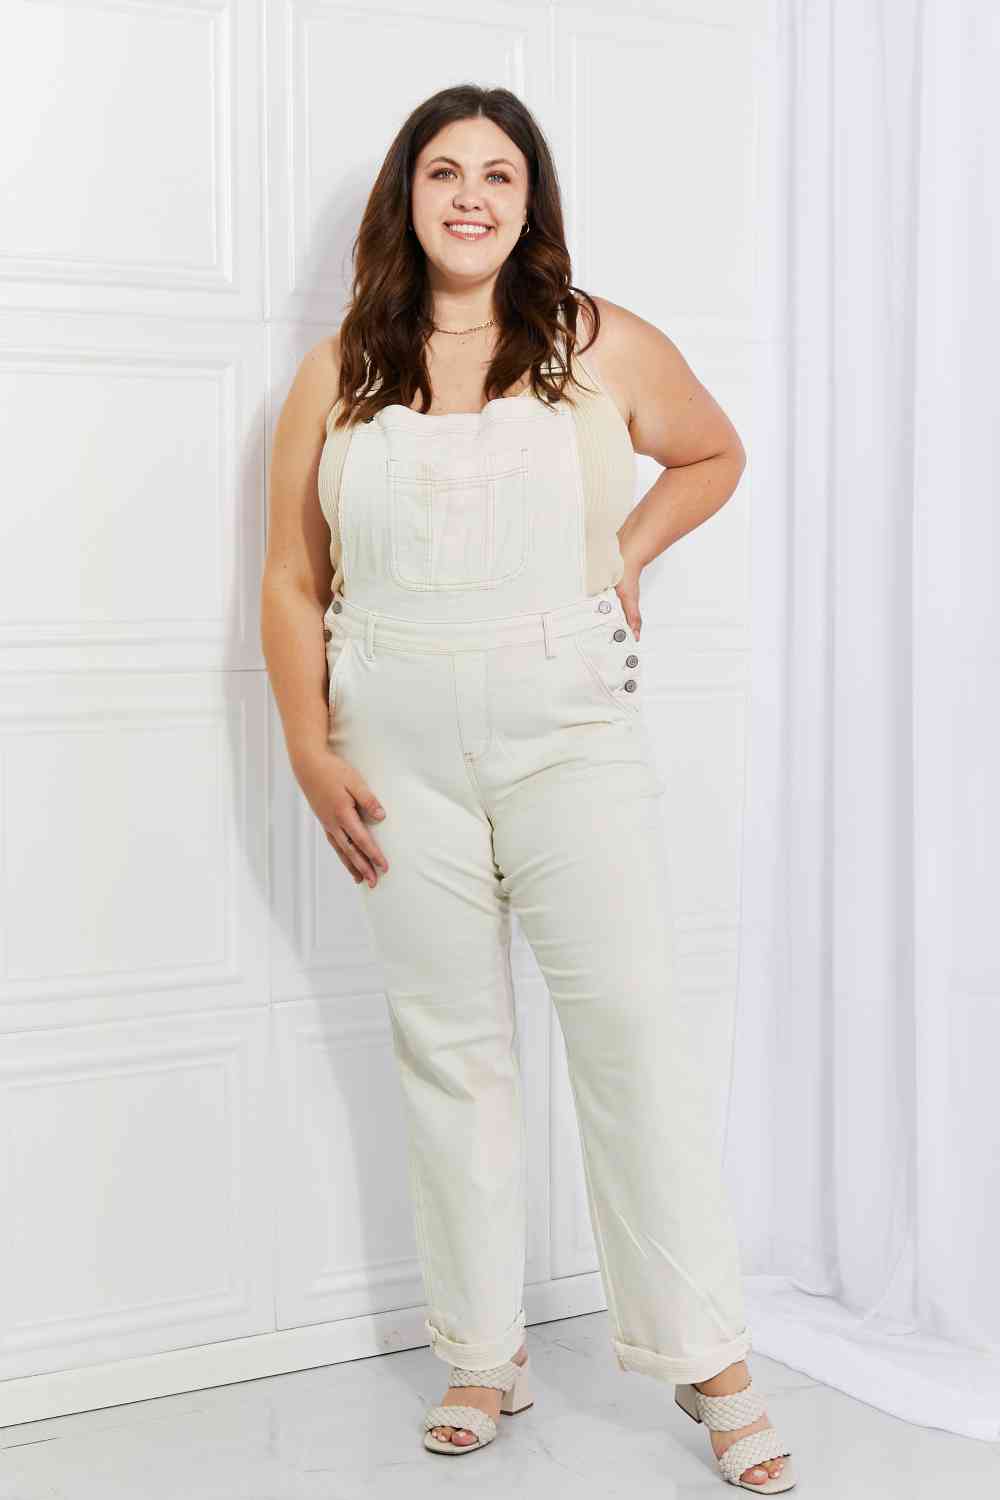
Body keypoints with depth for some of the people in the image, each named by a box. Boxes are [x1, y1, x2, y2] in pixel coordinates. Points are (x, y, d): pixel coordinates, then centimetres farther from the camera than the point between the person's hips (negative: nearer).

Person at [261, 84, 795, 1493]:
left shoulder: (605, 345, 3)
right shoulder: (339, 375, 6)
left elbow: (716, 452, 20)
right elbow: (292, 583, 7)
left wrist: (628, 552, 4)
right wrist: (312, 752, -1)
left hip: (570, 727, -1)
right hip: (401, 747, 2)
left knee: (633, 1019, -6)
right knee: (449, 1042, 7)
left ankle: (710, 1358, 6)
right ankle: (483, 1355, 19)